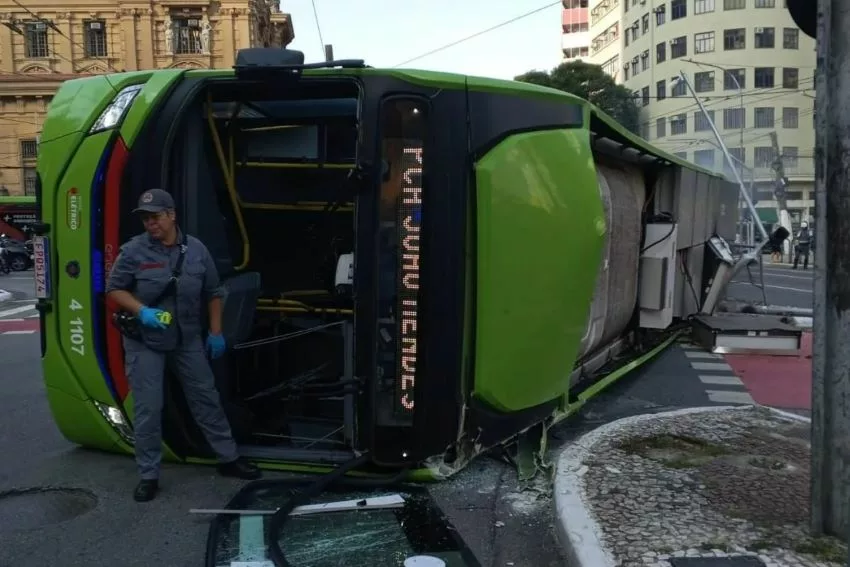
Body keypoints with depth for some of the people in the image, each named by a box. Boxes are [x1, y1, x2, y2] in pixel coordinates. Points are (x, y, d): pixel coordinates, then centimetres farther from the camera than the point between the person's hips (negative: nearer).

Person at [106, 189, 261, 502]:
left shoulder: (196, 249, 0)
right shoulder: (133, 251, -9)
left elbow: (213, 293, 8)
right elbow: (114, 290, -3)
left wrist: (215, 332, 6)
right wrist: (141, 311, -20)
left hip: (188, 339, 3)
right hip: (144, 342, -2)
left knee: (206, 398, 11)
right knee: (148, 408, 0)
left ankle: (229, 458, 24)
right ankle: (148, 475, 14)